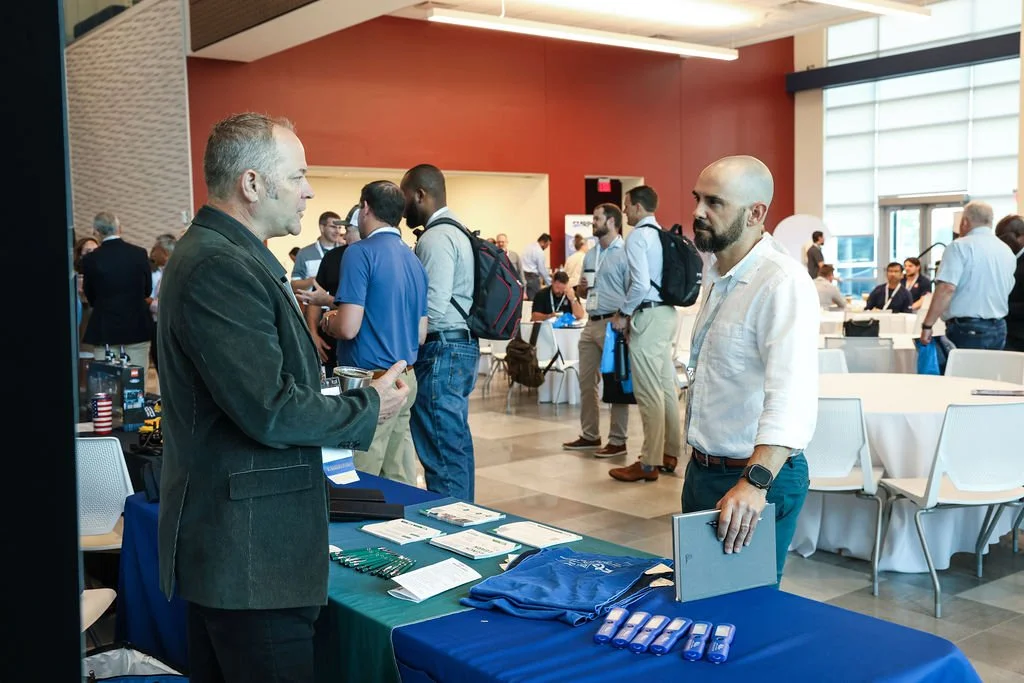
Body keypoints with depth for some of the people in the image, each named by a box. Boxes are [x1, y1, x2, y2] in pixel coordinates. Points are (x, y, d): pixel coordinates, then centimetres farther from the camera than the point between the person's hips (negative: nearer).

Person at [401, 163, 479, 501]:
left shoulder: (435, 238, -14)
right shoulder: (457, 232, 16)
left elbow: (432, 310, -22)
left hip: (440, 352, -10)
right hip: (462, 347, 10)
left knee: (441, 453, -5)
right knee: (457, 445, 16)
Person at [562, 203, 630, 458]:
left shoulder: (625, 253, -8)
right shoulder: (590, 255, 17)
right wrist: (580, 289, 2)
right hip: (591, 323, 8)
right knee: (586, 382, 12)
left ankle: (618, 441, 5)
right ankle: (590, 435, 23)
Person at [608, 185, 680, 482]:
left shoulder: (637, 237, -12)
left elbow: (640, 284, -22)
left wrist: (623, 313, -8)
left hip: (648, 316, -9)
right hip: (667, 312, 9)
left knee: (648, 391, -5)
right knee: (667, 387, 14)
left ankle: (649, 464, 0)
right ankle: (669, 454, 23)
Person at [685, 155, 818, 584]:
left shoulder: (782, 283, -22)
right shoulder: (718, 277, 10)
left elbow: (792, 395, -34)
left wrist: (754, 482, -45)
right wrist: (700, 462, 16)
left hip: (757, 482, -9)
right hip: (702, 469, 9)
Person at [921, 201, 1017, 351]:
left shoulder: (960, 246, -9)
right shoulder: (1007, 252, 13)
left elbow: (947, 288, -19)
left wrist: (927, 325, -18)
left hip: (967, 329, -7)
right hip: (998, 329, 7)